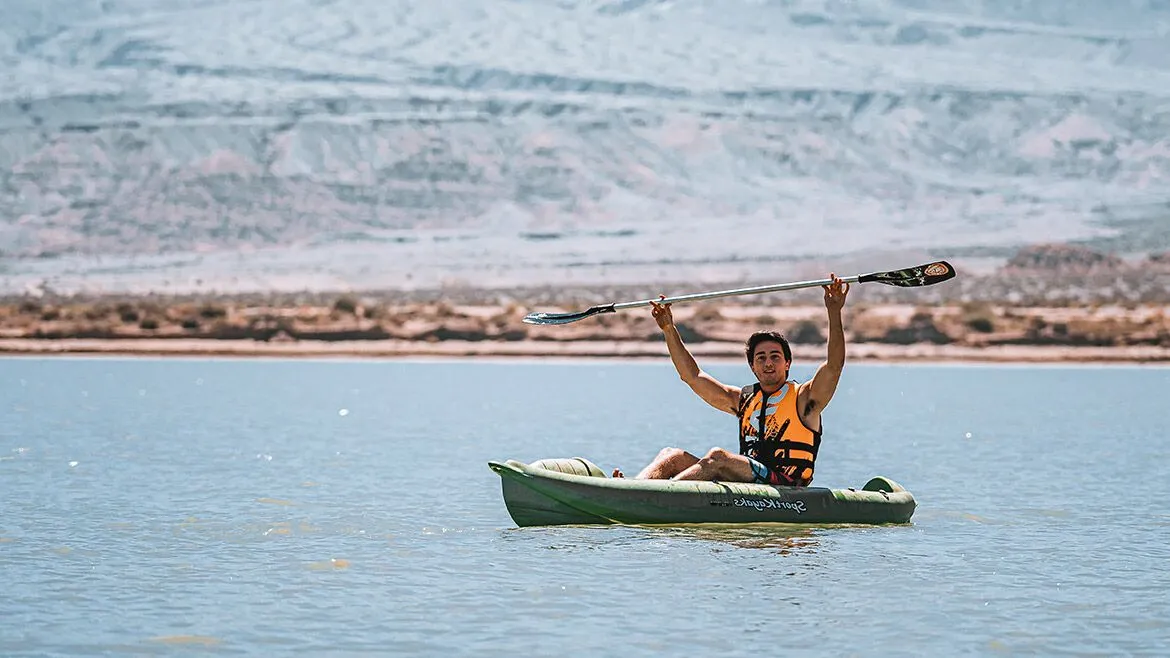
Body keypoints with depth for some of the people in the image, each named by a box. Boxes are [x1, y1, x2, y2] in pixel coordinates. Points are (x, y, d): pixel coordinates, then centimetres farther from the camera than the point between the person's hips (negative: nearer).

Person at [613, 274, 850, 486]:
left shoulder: (804, 399, 7)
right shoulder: (744, 400, 23)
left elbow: (834, 364, -10)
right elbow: (692, 376, 25)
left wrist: (834, 312, -20)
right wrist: (669, 330, 19)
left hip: (784, 486, -6)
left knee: (718, 457, -31)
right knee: (673, 456, -9)